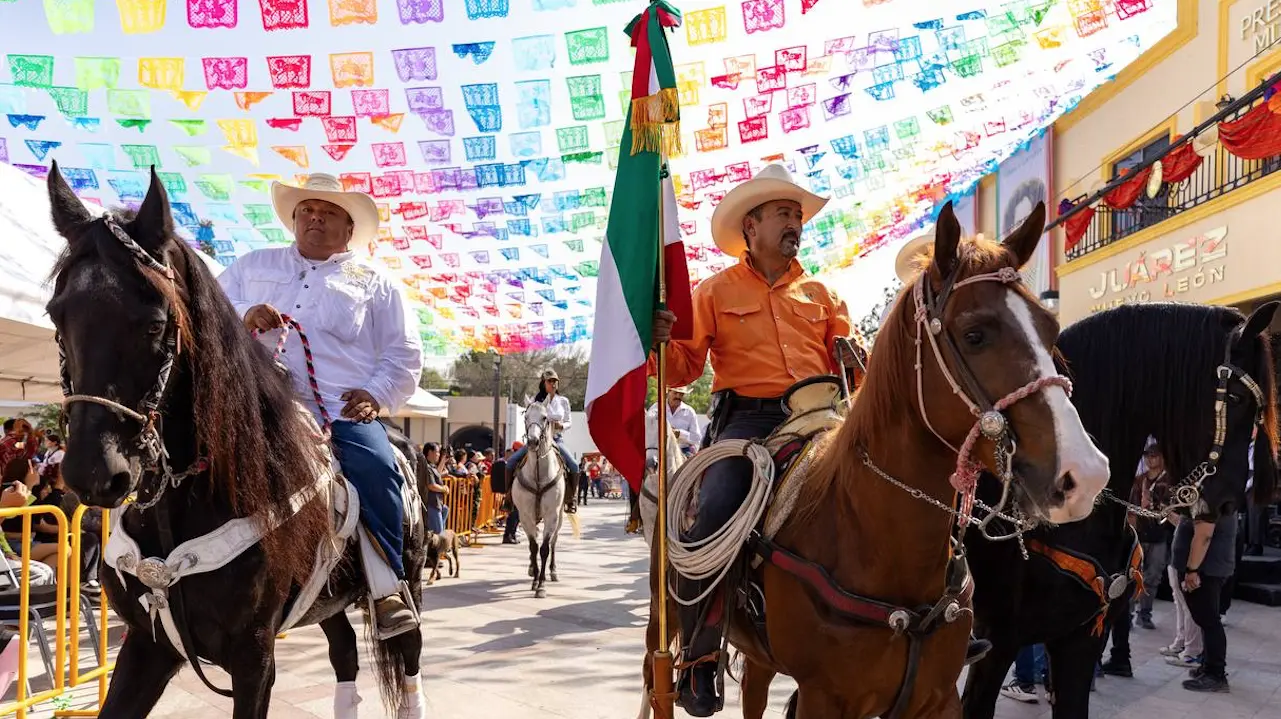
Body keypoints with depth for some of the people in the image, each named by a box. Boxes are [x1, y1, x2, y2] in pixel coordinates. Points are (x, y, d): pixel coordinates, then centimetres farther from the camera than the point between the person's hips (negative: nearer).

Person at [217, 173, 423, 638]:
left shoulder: (374, 283, 17)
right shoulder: (254, 266, 23)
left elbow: (404, 355, 13)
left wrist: (376, 394, -5)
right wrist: (243, 316, -7)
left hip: (344, 411, -2)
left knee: (374, 469, -29)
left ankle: (388, 587, -17)